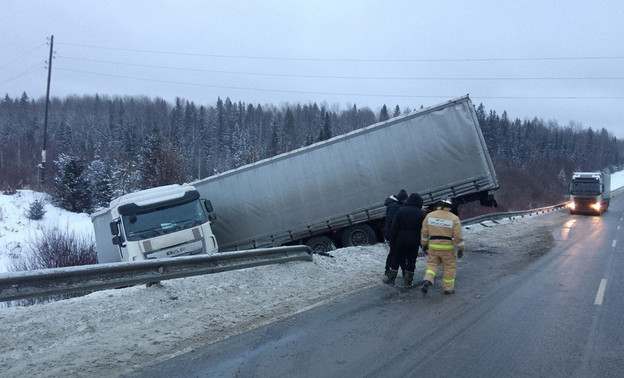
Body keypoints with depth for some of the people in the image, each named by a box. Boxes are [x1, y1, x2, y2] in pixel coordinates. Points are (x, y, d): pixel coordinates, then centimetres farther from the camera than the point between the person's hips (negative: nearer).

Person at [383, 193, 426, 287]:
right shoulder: (422, 214, -2)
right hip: (415, 242, 1)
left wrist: (392, 242, -1)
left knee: (396, 260, 11)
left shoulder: (401, 211, -5)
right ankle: (409, 281, 17)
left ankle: (391, 278, 20)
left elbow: (394, 228, -6)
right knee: (411, 261, 11)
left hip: (401, 241, -1)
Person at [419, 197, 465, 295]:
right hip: (447, 247, -2)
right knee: (449, 267, 12)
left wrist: (424, 244, 18)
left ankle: (427, 281, -10)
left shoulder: (429, 216, 1)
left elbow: (424, 232, 5)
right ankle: (448, 288, 18)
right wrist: (461, 249, 4)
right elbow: (458, 236, -7)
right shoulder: (454, 218, -7)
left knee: (432, 264, 13)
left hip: (433, 246, 2)